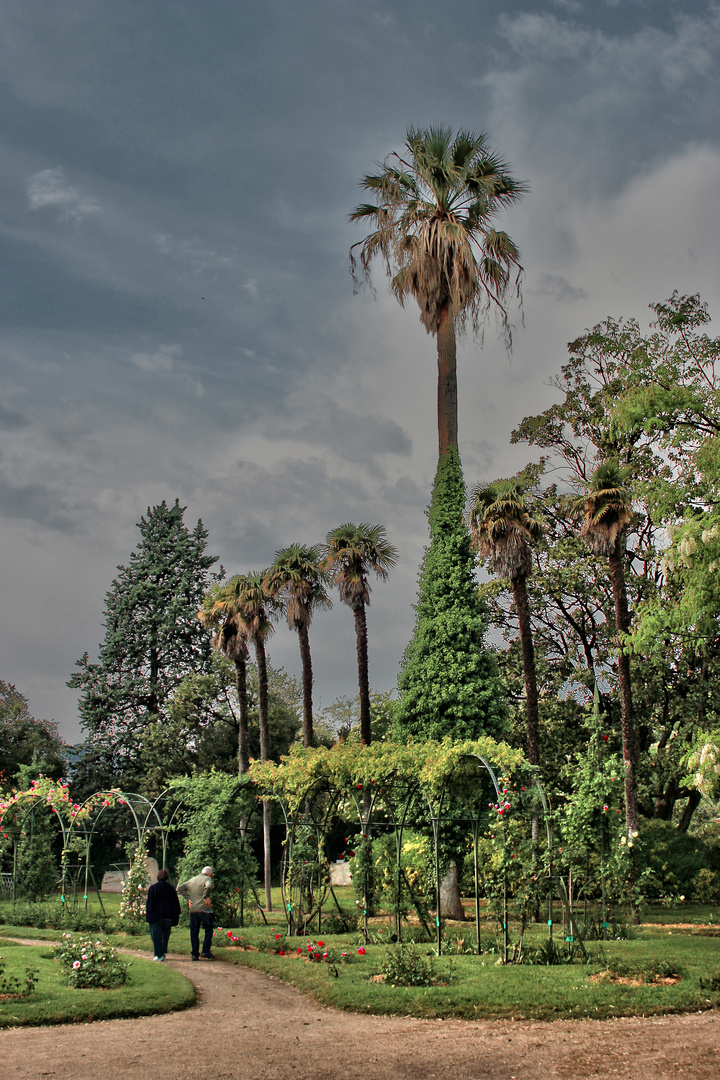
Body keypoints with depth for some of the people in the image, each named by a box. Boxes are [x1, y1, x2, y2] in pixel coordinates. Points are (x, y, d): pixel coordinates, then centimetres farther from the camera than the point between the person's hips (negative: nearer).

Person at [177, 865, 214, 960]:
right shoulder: (207, 879, -2)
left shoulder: (192, 880, 16)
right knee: (208, 930, 5)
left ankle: (195, 954, 5)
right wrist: (205, 897, -13)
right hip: (204, 909, -5)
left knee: (194, 932, 8)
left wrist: (188, 898, 10)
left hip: (193, 909, 5)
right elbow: (208, 886, -25)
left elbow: (180, 888, 15)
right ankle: (205, 951, -6)